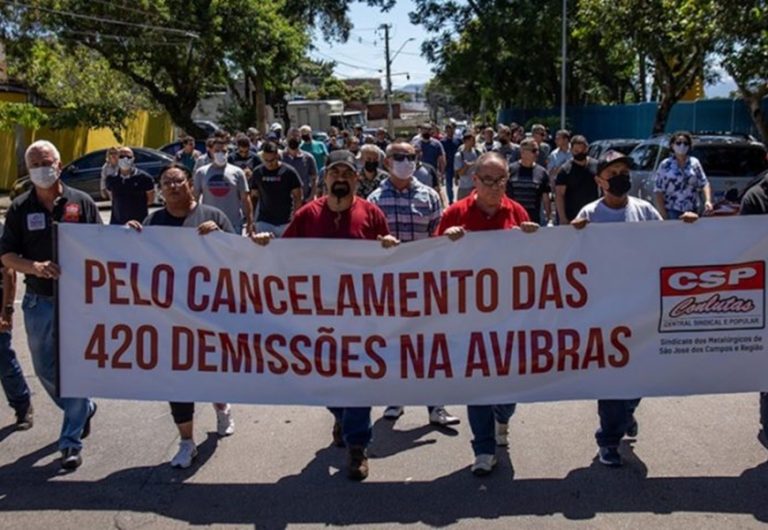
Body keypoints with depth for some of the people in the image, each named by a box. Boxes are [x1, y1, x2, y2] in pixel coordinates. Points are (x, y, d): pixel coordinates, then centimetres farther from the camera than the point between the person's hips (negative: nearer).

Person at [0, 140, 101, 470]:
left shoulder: (81, 203, -1)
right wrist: (35, 266, -20)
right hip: (39, 302, 3)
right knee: (45, 369, 13)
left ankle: (71, 442, 9)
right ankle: (83, 409, 38)